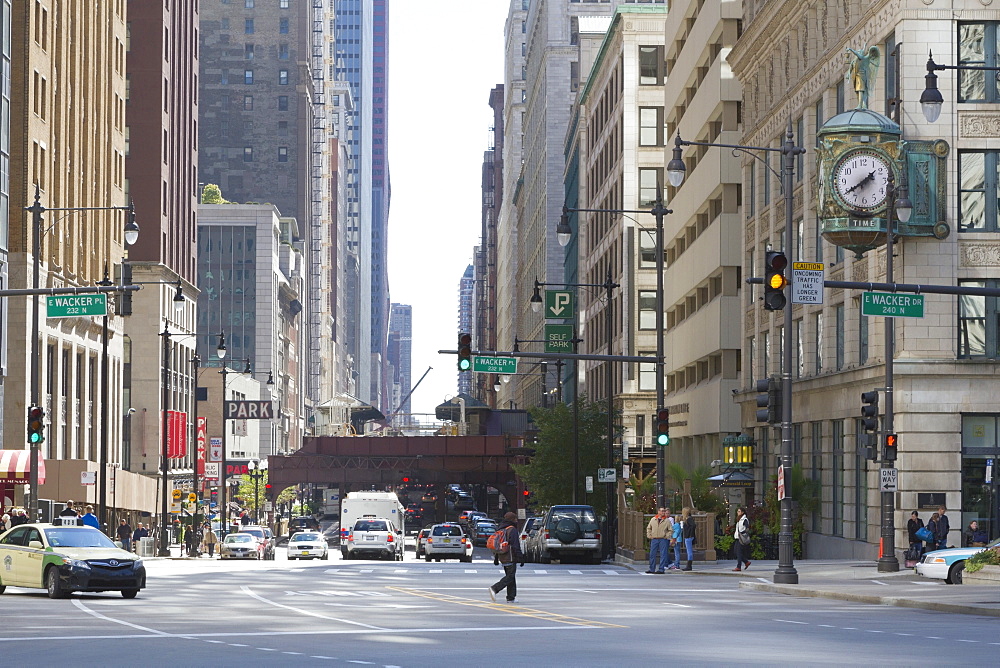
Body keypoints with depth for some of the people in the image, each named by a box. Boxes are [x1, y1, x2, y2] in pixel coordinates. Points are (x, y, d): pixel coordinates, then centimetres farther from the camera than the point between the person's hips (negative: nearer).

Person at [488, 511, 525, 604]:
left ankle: (511, 597, 11)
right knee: (510, 576, -9)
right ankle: (494, 588, -23)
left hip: (502, 558, 9)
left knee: (510, 576, 13)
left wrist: (496, 558, 24)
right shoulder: (512, 530, -11)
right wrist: (520, 558, -12)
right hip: (510, 558, -9)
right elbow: (516, 546, -15)